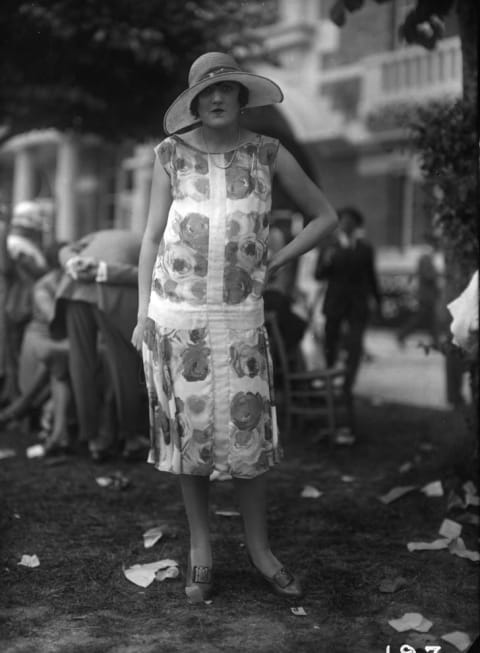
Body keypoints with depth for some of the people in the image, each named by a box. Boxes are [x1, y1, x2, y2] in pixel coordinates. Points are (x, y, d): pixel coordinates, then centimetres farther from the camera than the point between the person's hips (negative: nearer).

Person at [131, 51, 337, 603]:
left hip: (239, 314, 0)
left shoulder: (269, 154, 3)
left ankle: (258, 547, 17)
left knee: (247, 429, 0)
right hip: (175, 313, 0)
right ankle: (200, 548, 20)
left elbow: (325, 216, 11)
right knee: (188, 429, 5)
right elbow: (153, 234, 6)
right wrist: (142, 314, 1)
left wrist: (273, 265, 4)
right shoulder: (171, 153, 3)